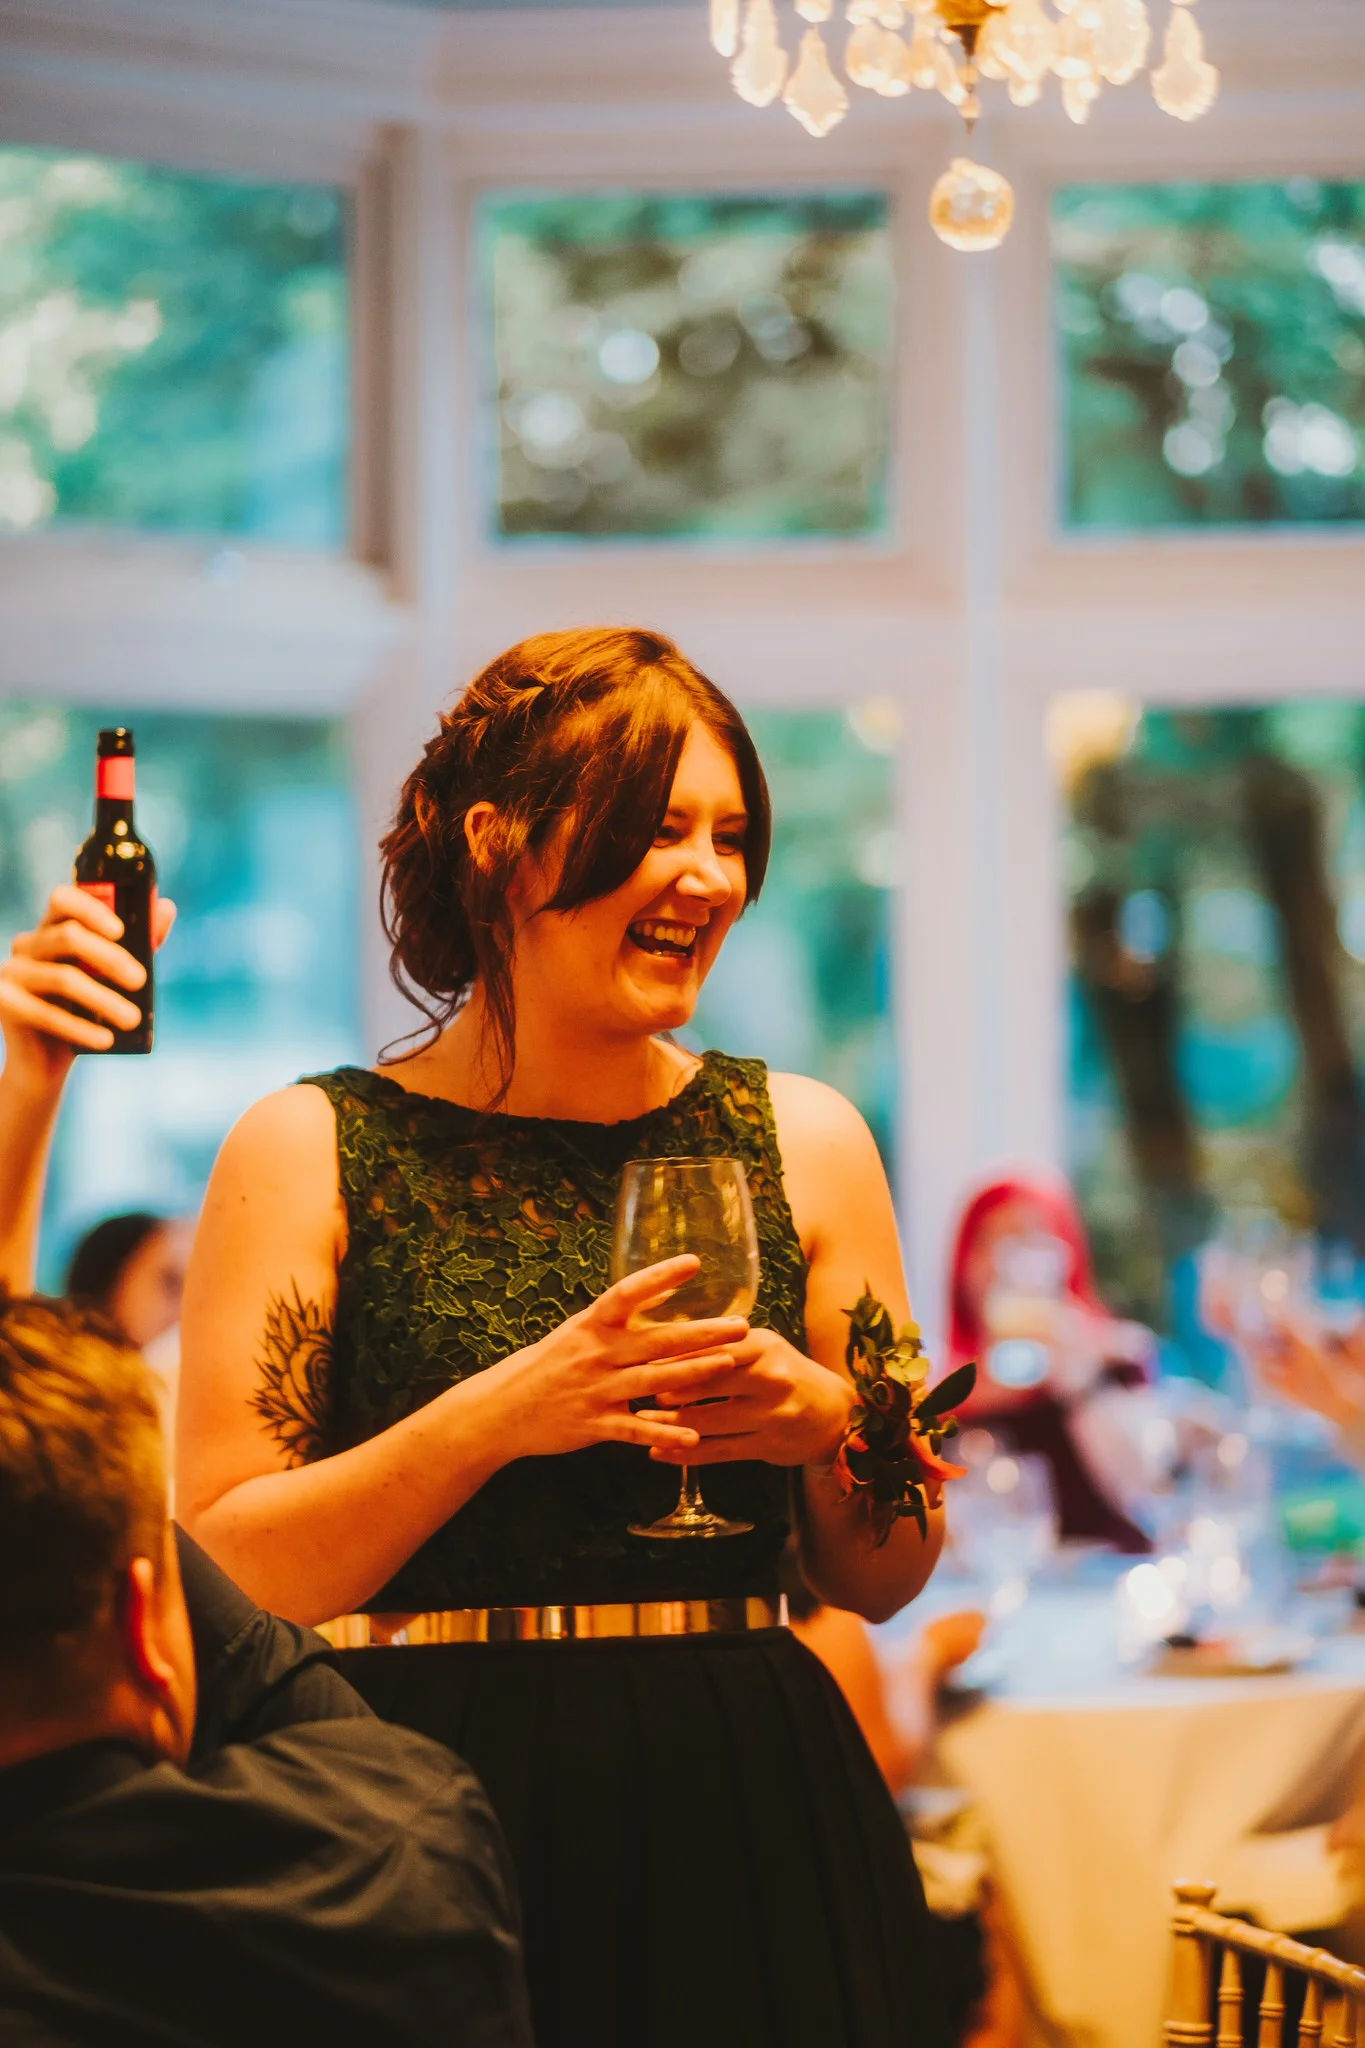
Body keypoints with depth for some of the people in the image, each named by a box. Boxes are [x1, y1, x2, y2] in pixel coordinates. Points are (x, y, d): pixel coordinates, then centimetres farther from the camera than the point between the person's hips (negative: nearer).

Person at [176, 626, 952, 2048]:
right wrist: (492, 1420, -19)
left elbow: (880, 1581, 12)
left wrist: (833, 1427, -9)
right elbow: (221, 1573, -8)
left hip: (742, 1820, 3)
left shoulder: (803, 1141, 8)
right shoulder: (309, 1151, 0)